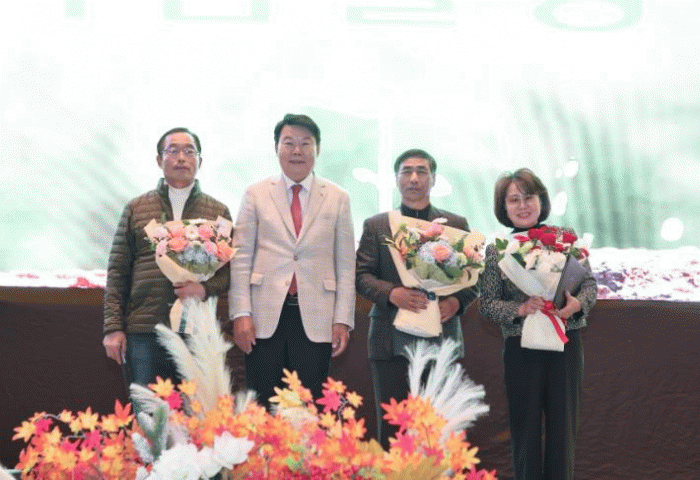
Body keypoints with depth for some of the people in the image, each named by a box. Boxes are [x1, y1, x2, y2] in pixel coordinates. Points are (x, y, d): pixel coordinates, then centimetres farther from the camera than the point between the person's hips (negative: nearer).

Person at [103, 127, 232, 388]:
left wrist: (206, 288, -13)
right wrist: (113, 328, 0)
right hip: (142, 331, 0)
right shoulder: (136, 208, 10)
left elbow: (231, 269, 8)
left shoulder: (218, 212, 12)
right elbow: (117, 271, 8)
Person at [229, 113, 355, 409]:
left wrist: (343, 320, 0)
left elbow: (346, 264, 8)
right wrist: (240, 314, -4)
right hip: (265, 318, 0)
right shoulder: (256, 195, 8)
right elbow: (241, 257, 5)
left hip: (316, 320, 0)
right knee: (262, 409, 1)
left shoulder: (338, 199, 9)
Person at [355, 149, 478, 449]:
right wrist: (391, 293, -15)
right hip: (391, 342, -1)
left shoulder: (456, 225, 13)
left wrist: (457, 301, -10)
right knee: (390, 428, 1)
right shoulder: (376, 226, 11)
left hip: (441, 340, 1)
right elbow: (361, 275, 3)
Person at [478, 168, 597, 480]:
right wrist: (521, 309, -17)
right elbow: (486, 304, 0)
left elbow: (589, 283, 6)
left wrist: (578, 303, -15)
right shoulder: (497, 250, 1)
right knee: (525, 429, 7)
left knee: (563, 424, 7)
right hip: (520, 347, -1)